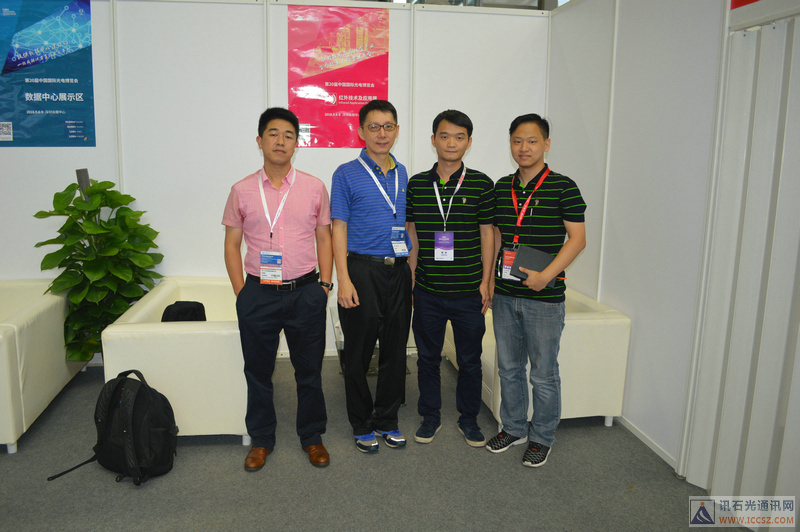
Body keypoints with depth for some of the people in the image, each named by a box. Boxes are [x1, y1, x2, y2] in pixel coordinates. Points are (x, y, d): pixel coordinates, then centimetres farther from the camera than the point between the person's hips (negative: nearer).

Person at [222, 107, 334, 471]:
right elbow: (232, 244, 7)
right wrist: (241, 292, 0)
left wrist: (324, 285, 0)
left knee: (309, 369, 10)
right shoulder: (242, 191, 3)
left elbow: (324, 238, 7)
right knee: (258, 371, 11)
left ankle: (312, 437, 28)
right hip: (258, 294, 1)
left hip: (306, 293, 0)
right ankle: (261, 440, 30)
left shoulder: (314, 188, 3)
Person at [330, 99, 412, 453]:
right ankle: (362, 425, 21)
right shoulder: (347, 175, -2)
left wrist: (413, 271, 10)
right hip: (363, 269, -4)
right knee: (359, 352, 5)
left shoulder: (404, 174, 12)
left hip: (399, 270, 5)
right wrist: (344, 280, -13)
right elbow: (339, 228, -5)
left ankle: (387, 420, 26)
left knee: (396, 350, 10)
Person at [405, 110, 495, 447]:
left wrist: (486, 282, -3)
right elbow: (412, 234, 8)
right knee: (427, 356, 12)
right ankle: (430, 416, 31)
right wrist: (411, 278, 5)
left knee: (470, 359, 10)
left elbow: (487, 234, 1)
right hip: (427, 291, 2)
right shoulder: (417, 184, 3)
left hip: (468, 291, -1)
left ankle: (469, 419, 29)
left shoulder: (481, 184, -2)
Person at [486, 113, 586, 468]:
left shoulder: (563, 187, -7)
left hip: (544, 298, -5)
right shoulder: (502, 187, 8)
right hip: (504, 295, 5)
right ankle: (513, 428, 34)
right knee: (508, 368, 16)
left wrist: (547, 275, -20)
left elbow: (577, 238, -10)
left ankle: (542, 438, 26)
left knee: (543, 374, 7)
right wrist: (487, 279, 11)